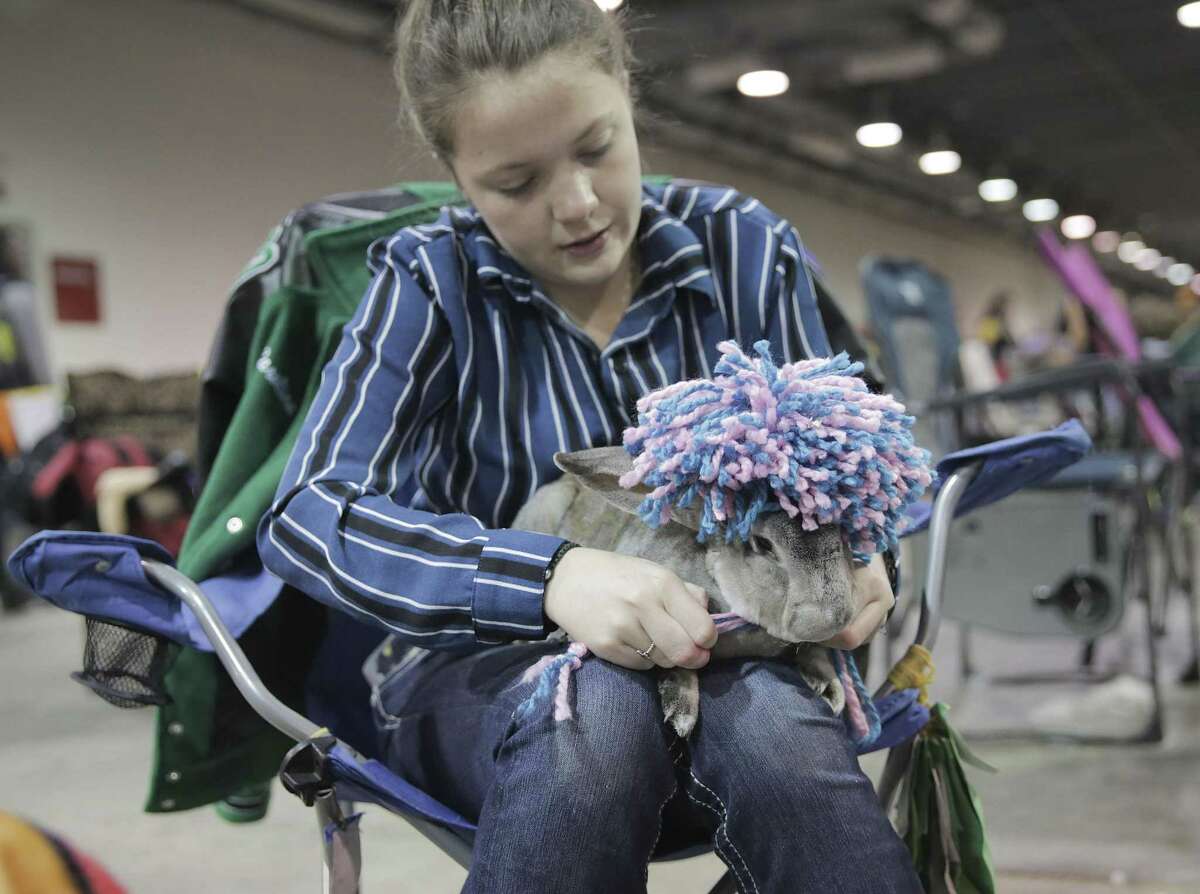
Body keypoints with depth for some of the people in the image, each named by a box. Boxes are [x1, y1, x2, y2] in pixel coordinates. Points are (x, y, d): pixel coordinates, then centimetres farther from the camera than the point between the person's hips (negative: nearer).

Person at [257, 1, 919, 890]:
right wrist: (554, 575, -36)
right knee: (597, 710, -36)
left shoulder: (744, 248, -3)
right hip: (484, 678, 0)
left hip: (717, 662, 1)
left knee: (771, 721, -35)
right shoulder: (433, 279, -8)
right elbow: (308, 513, -20)